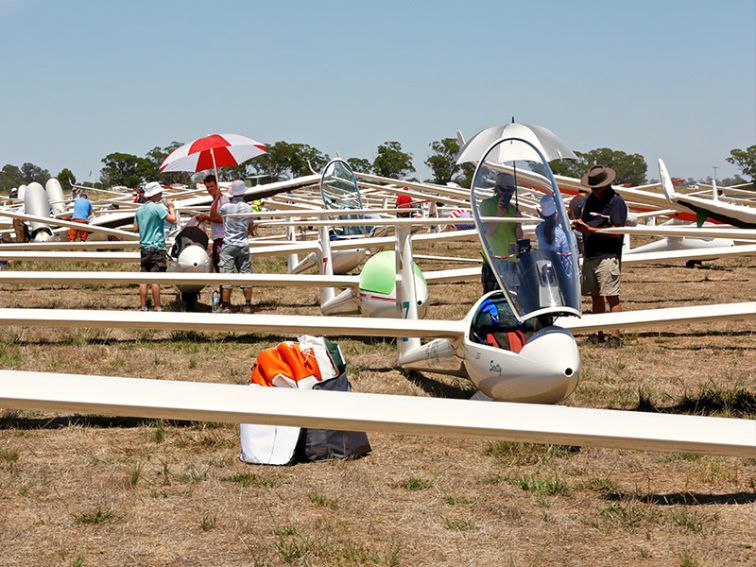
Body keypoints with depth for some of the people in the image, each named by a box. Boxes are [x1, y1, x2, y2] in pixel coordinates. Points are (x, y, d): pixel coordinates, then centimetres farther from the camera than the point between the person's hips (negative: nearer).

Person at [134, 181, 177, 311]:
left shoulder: (139, 209, 11)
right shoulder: (157, 207, -12)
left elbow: (136, 228, 17)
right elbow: (173, 220, -14)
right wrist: (171, 208, 1)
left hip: (144, 247, 7)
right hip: (157, 247, -7)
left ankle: (143, 307, 9)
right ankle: (157, 308, -5)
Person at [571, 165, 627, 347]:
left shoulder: (616, 202, -8)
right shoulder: (590, 199, 15)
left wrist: (590, 230, -19)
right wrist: (578, 225, 0)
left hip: (607, 256, -7)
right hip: (590, 255, 7)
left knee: (612, 296, -7)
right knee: (595, 296, 11)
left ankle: (615, 336, -5)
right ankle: (598, 334, 17)